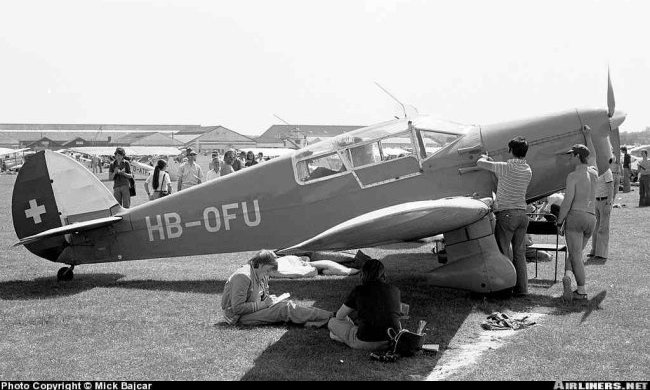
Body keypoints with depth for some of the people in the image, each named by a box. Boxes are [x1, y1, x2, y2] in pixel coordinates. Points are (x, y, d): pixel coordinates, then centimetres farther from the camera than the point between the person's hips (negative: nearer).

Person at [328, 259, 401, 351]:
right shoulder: (395, 291, 5)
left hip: (366, 343, -3)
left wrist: (349, 321, 31)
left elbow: (339, 316, 9)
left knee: (332, 322, 19)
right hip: (393, 341, 3)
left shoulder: (358, 291, -4)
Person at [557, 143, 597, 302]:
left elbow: (567, 202, -16)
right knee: (576, 253, 17)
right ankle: (568, 276, -6)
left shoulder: (573, 176, -10)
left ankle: (582, 291, -9)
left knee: (575, 255, -2)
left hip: (575, 216, -6)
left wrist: (559, 222, -8)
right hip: (591, 218, 6)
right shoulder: (594, 174, 9)